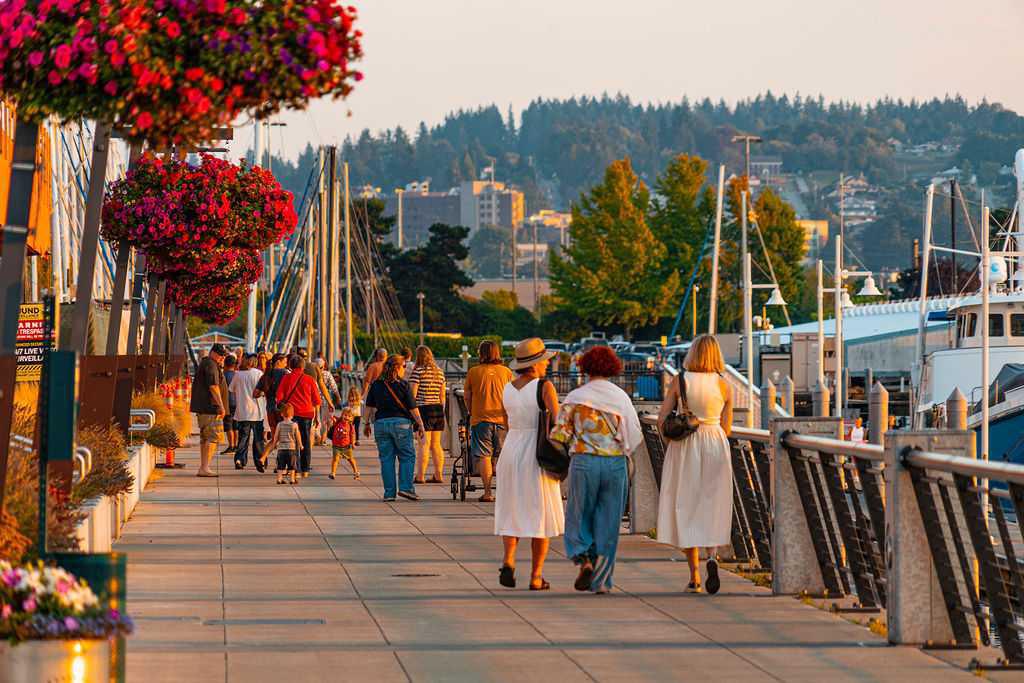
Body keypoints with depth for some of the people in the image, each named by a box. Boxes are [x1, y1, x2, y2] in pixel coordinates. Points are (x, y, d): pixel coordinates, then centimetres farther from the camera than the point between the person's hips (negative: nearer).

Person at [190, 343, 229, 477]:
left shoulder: (204, 363, 21)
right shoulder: (210, 365, -13)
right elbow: (213, 386, -21)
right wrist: (221, 405, -21)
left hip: (202, 408, 11)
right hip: (210, 407, -11)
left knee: (205, 437, 15)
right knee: (213, 437, -11)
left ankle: (203, 468, 18)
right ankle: (205, 468, -17)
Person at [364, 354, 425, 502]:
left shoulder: (376, 384, 5)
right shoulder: (402, 385, -6)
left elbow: (369, 406, 7)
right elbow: (412, 407, -7)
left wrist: (367, 423, 15)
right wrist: (420, 424, -1)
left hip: (381, 423, 3)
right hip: (401, 422, -3)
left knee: (386, 458, 6)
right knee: (407, 456, 7)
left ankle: (389, 492, 3)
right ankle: (406, 488, -5)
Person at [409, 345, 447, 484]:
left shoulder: (418, 371, -8)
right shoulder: (439, 372, 12)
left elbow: (412, 394, -12)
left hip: (423, 409, -6)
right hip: (438, 410, 6)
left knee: (424, 444, -7)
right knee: (436, 444, 12)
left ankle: (421, 476, -7)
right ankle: (439, 475, 13)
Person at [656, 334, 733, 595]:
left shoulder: (680, 381, -6)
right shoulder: (723, 386, -2)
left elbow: (662, 420, -5)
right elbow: (726, 427, 3)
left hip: (684, 448, -1)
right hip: (716, 446, 1)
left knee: (687, 508, 6)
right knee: (712, 507, 11)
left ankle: (695, 576, 4)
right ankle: (712, 556, -16)